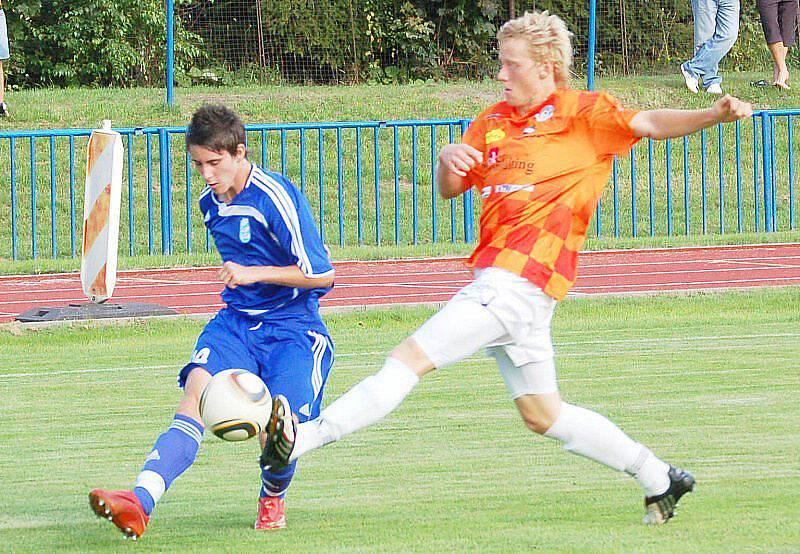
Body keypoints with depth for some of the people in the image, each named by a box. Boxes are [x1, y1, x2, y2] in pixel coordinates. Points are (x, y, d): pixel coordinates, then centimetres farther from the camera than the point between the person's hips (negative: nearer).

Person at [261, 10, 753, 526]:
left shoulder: (584, 113, -4)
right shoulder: (494, 121, 17)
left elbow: (650, 123, -13)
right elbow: (451, 189, 17)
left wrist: (713, 114, -31)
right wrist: (449, 158, -7)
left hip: (519, 283, -9)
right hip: (499, 282, 9)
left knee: (411, 358, -13)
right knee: (542, 414, 14)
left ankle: (308, 435, -16)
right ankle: (659, 478, 22)